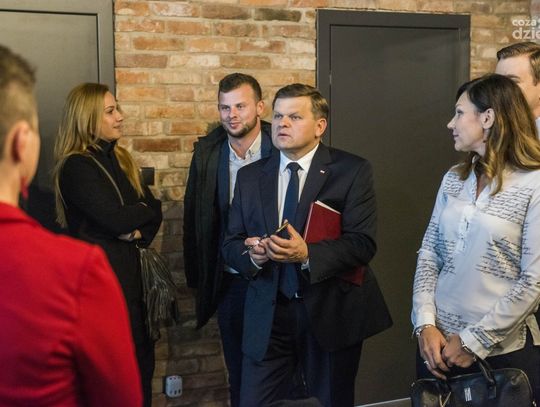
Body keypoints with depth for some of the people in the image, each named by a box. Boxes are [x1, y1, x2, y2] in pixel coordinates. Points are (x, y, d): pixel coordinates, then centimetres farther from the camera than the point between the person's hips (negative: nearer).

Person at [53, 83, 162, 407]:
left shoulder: (120, 159, 12)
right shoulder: (75, 167, -14)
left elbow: (153, 212, 8)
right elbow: (115, 218, -22)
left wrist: (139, 231, -13)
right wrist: (146, 210, -3)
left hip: (127, 268, 8)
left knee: (142, 355, 11)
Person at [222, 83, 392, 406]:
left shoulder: (352, 171, -5)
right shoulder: (250, 176, 7)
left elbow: (363, 244, -14)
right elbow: (231, 244, 7)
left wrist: (307, 254, -29)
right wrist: (252, 254, -16)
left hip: (331, 312, -2)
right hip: (267, 314, 3)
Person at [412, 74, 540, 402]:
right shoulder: (454, 179, 6)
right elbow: (429, 254, 6)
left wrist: (475, 341, -13)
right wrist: (425, 324, -7)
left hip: (504, 349, -5)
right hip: (439, 341, 5)